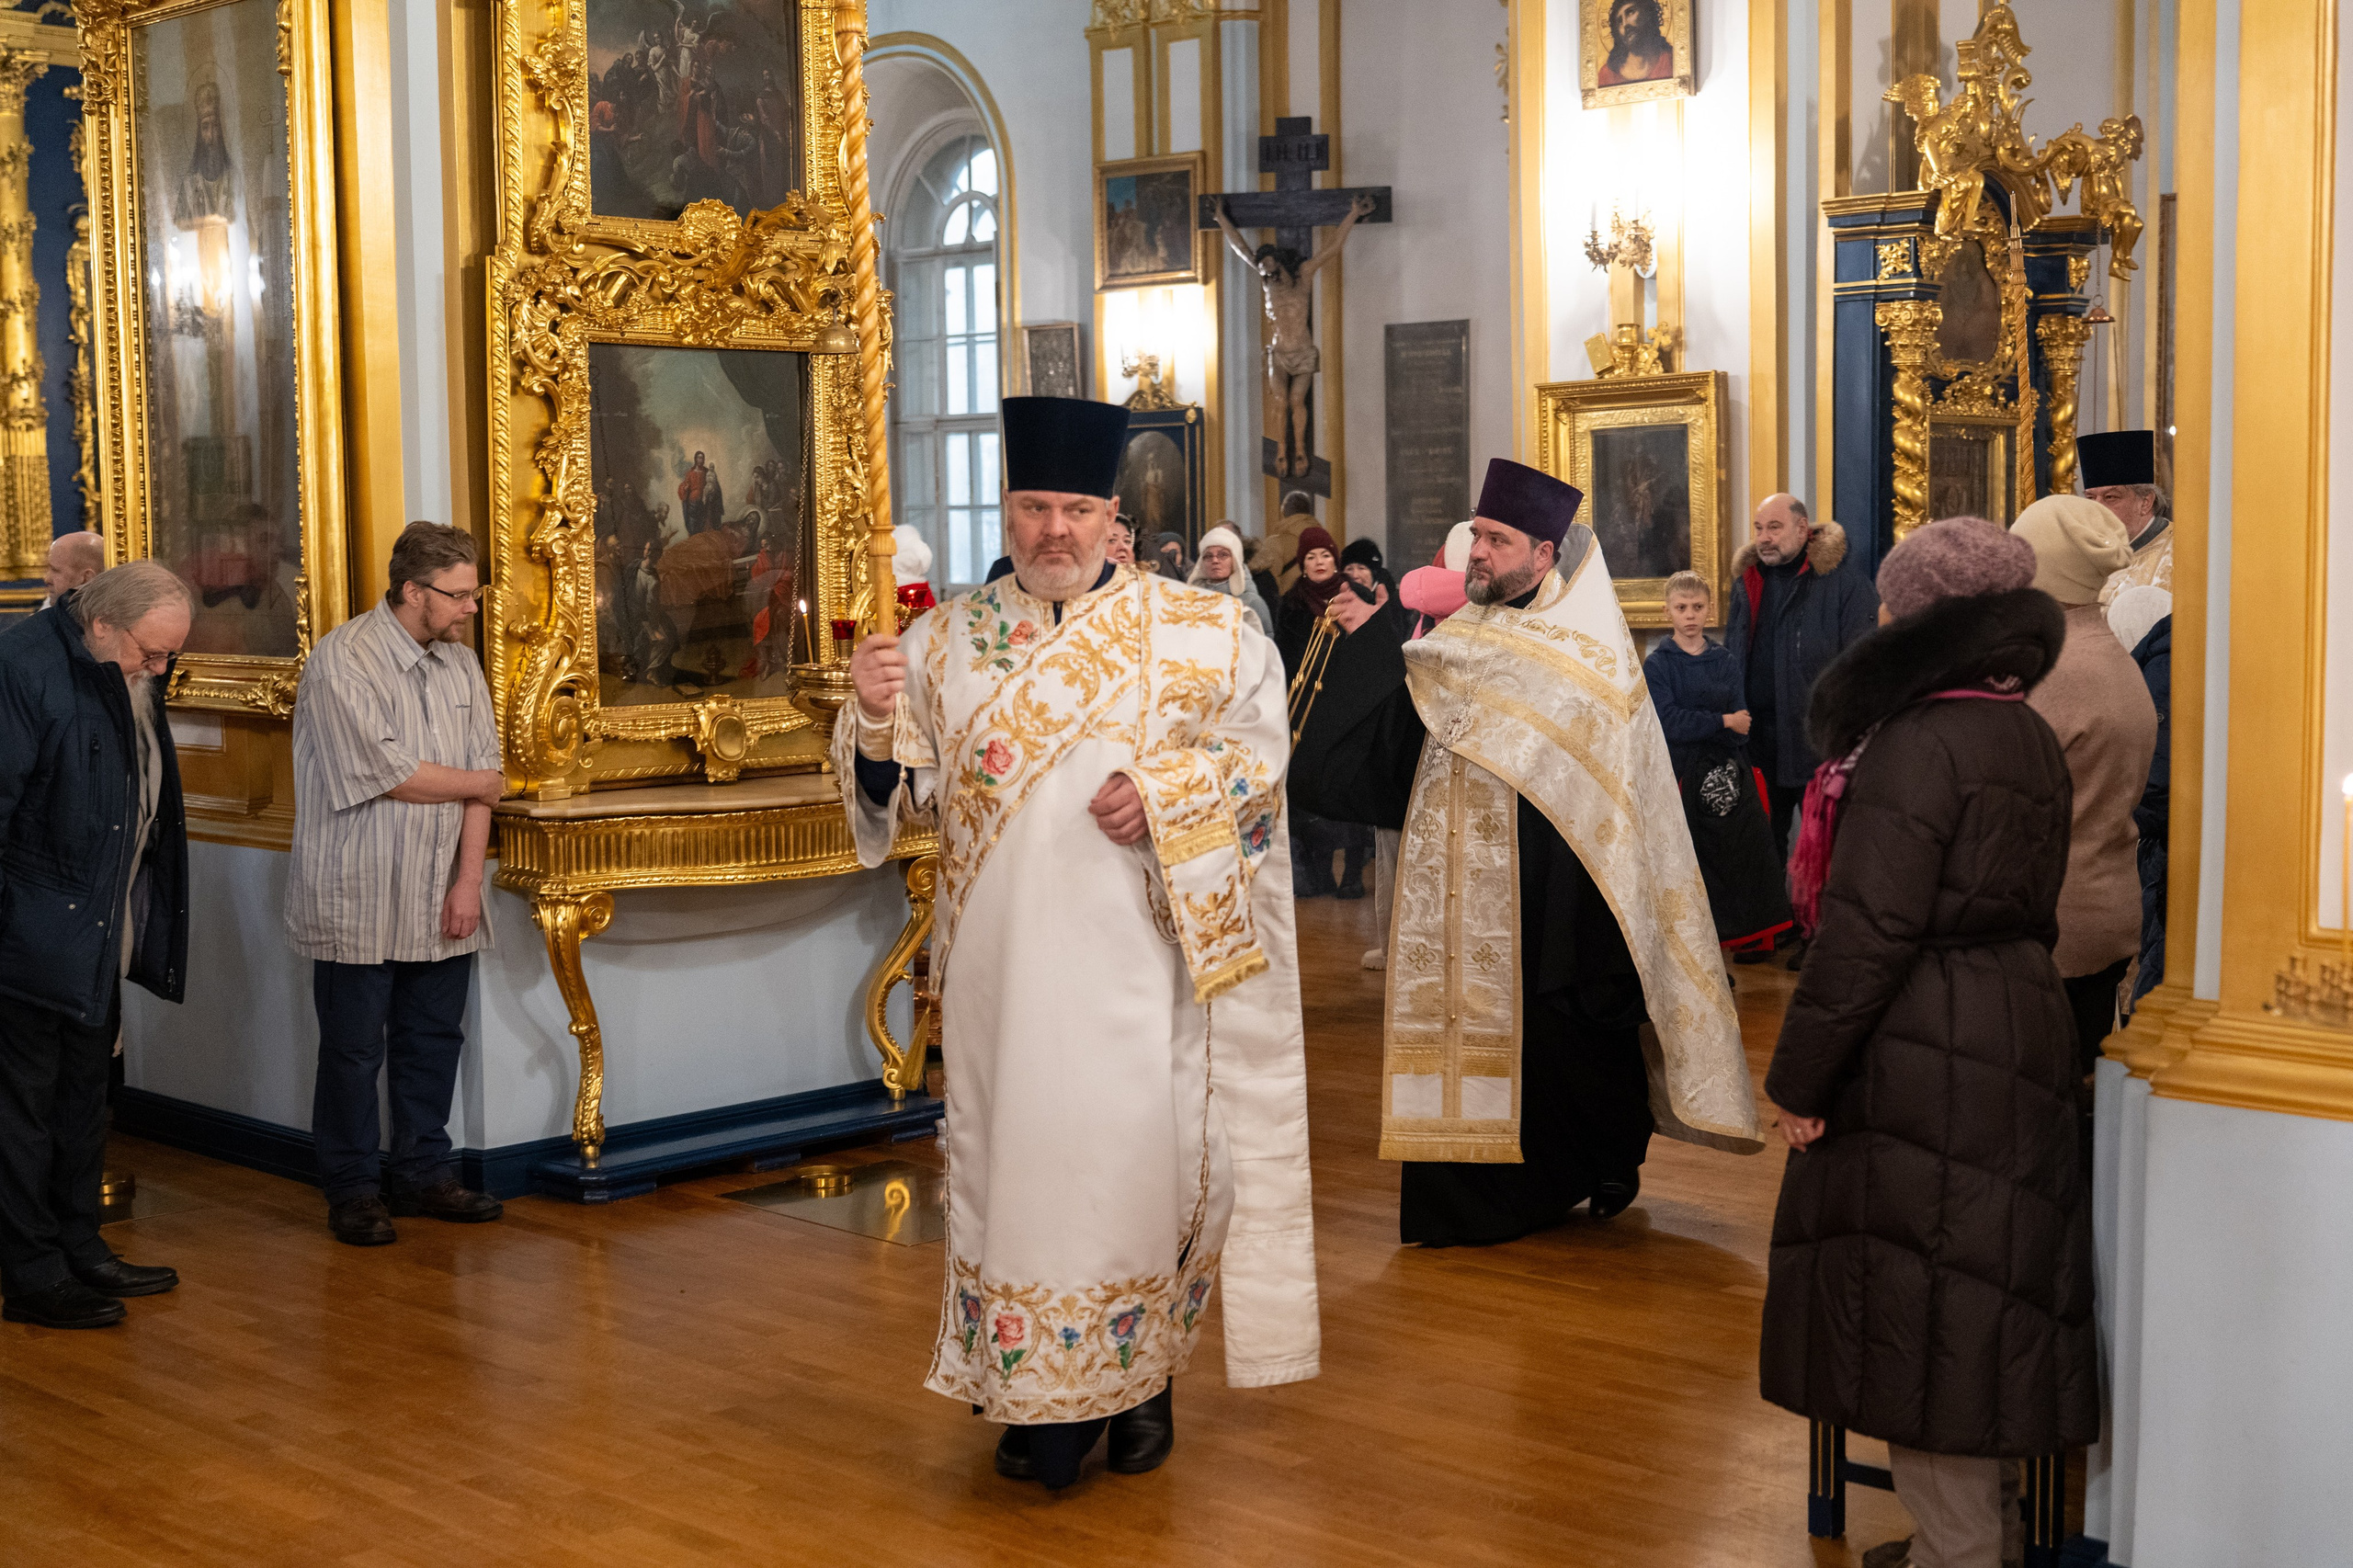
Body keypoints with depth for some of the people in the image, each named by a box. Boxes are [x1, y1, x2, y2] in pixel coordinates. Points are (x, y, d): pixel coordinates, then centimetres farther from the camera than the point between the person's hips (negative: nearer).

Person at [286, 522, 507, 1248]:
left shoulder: (460, 663, 7)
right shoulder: (342, 662, -14)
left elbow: (482, 773, 4)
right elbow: (389, 775, -19)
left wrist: (468, 880, -5)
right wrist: (474, 783, -4)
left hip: (440, 900, 6)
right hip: (359, 903, -6)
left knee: (434, 1039, 12)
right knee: (354, 1048, 3)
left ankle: (423, 1173, 24)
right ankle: (353, 1190, 15)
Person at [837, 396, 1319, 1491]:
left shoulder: (1196, 630, 3)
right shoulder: (944, 641, 8)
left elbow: (1260, 742, 1)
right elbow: (903, 790, 6)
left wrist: (1166, 791, -14)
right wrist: (878, 720, -14)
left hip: (1138, 954, -1)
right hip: (1003, 961, 2)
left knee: (1141, 1151, -2)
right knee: (1016, 1155, 4)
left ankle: (1141, 1376, 18)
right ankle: (1039, 1398, 16)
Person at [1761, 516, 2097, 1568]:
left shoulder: (1918, 744, -18)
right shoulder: (2032, 741, 10)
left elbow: (1868, 929, -20)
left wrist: (1799, 1076, -14)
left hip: (1922, 1059, -9)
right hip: (2020, 1036, 9)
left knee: (1915, 1317, 0)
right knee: (1980, 1305, 17)